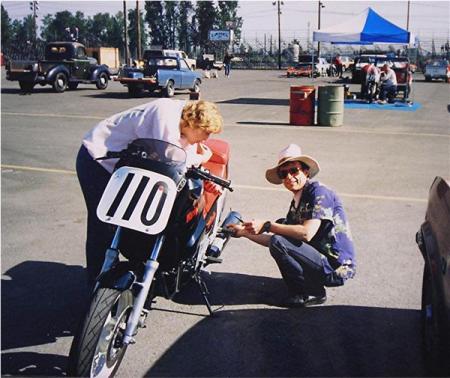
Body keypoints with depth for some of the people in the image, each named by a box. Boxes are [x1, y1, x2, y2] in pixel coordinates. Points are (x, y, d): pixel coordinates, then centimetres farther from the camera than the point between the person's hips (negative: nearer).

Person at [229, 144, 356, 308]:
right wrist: (245, 232, 8)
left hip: (335, 268, -9)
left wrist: (266, 226, -22)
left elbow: (307, 233, -27)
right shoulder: (296, 202, 12)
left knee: (278, 242, -21)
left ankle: (313, 293, -5)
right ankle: (297, 288, 11)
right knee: (280, 225, 12)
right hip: (321, 258, 9)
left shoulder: (319, 192, -14)